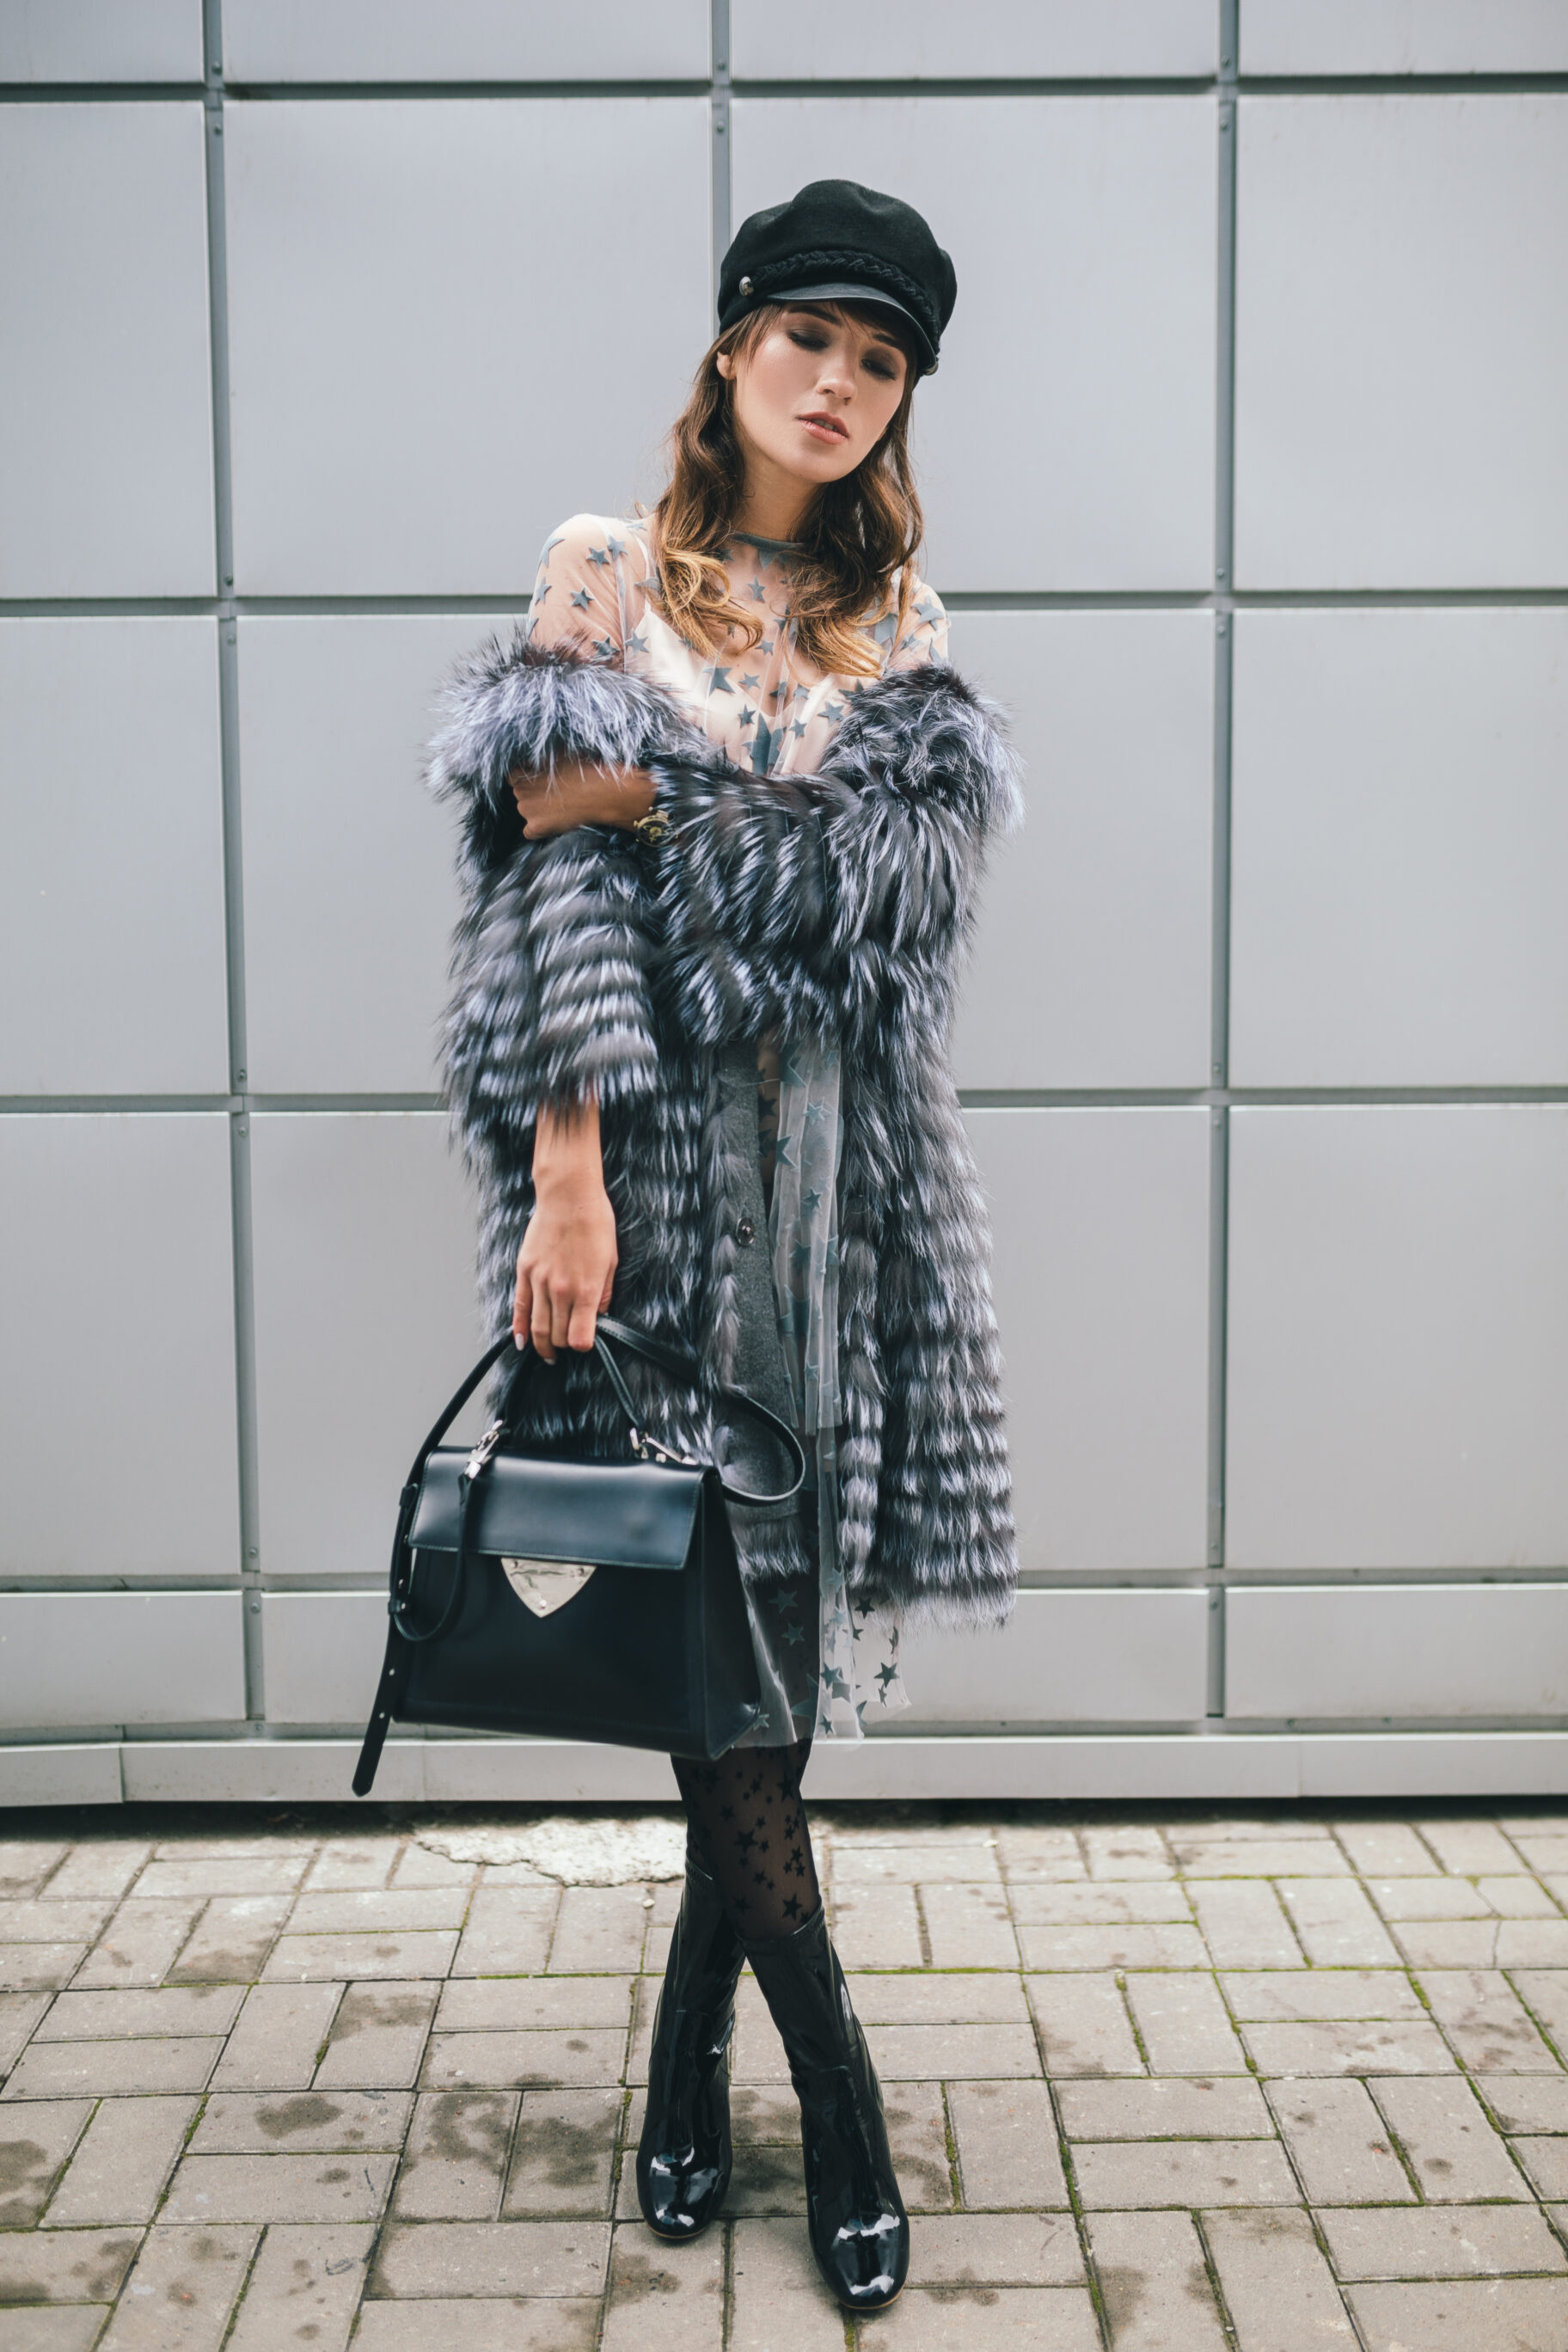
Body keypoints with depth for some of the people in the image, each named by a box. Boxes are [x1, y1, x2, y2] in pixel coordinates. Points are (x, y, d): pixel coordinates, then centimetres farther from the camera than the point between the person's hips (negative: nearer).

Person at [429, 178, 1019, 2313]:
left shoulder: (893, 620, 14)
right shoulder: (607, 578, 4)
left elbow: (895, 873, -3)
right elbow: (571, 871, -8)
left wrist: (654, 797, -12)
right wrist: (569, 1172, -17)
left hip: (847, 1149, 3)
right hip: (663, 1140, -3)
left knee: (790, 1595, 4)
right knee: (711, 1600, -4)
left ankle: (695, 2058, 22)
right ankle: (837, 2105, 7)